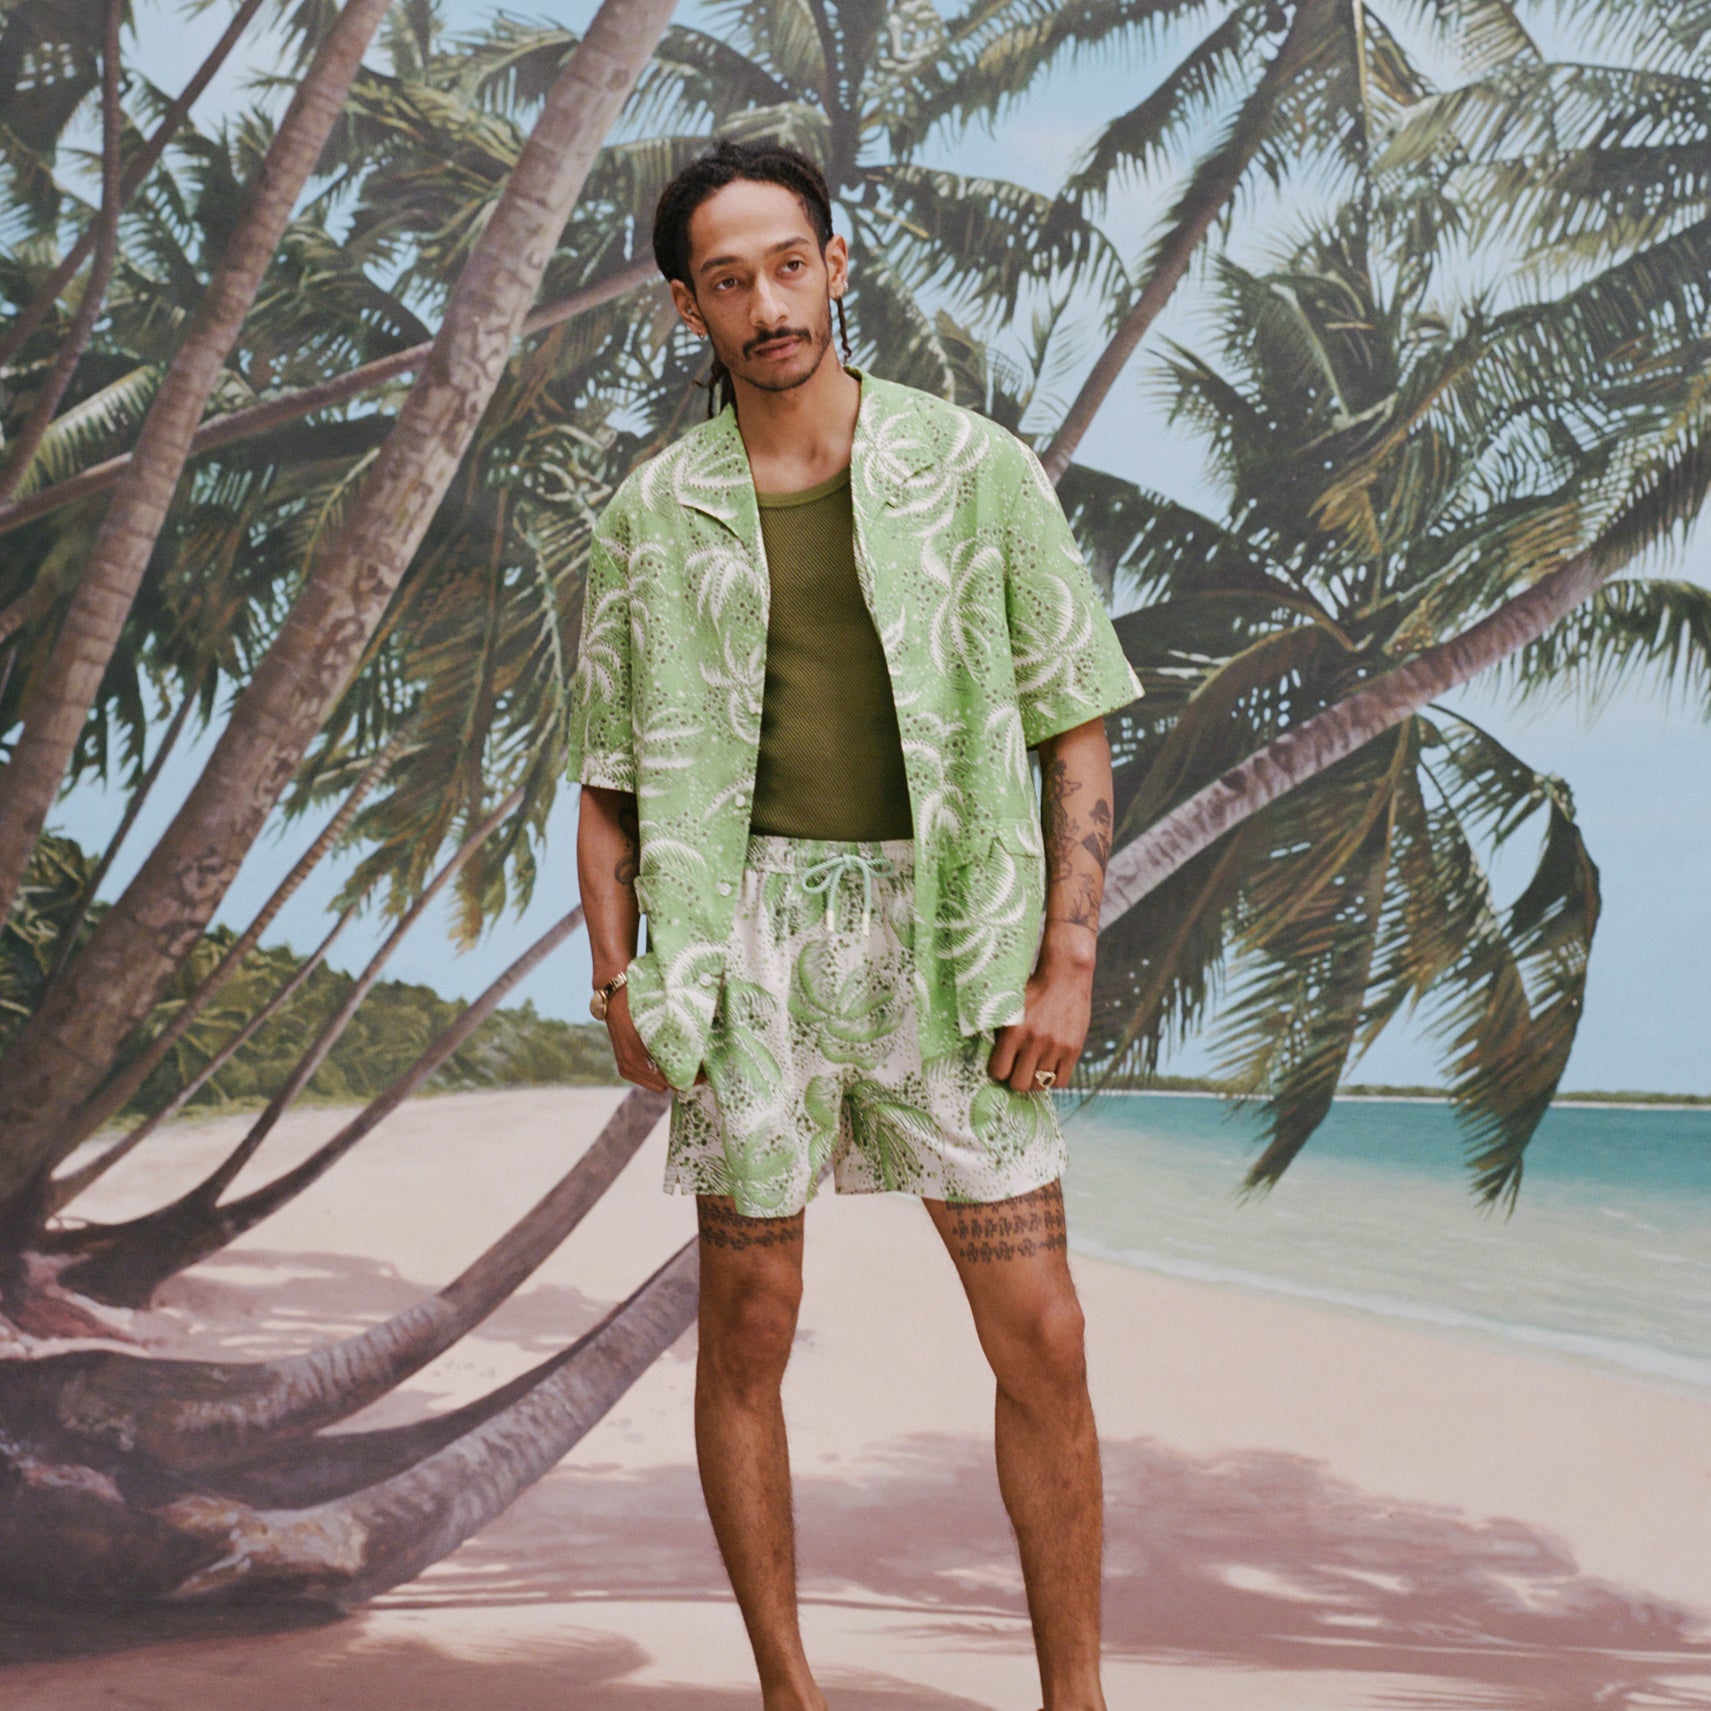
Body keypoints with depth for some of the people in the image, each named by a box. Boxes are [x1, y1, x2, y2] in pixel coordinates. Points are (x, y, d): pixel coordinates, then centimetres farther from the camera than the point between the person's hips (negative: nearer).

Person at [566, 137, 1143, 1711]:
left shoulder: (979, 471, 0)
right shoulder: (655, 516, 4)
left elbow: (1077, 729, 1)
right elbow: (609, 774, 10)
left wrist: (1068, 964, -7)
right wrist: (619, 979, -3)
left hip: (944, 939, -1)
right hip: (751, 936, 1)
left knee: (1042, 1343, -2)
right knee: (748, 1331, 6)